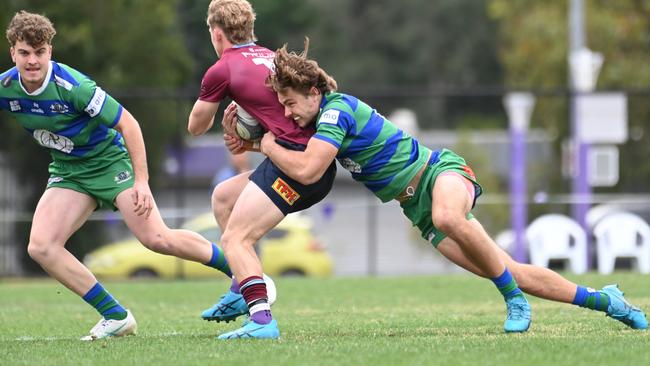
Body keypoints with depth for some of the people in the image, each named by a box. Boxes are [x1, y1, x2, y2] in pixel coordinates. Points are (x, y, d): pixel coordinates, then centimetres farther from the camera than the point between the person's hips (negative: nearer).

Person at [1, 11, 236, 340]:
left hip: (110, 160, -5)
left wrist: (141, 181, -21)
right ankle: (116, 316, -6)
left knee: (156, 238, -17)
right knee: (40, 247, -15)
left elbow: (128, 124, -20)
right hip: (67, 172, 6)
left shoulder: (72, 86, -27)